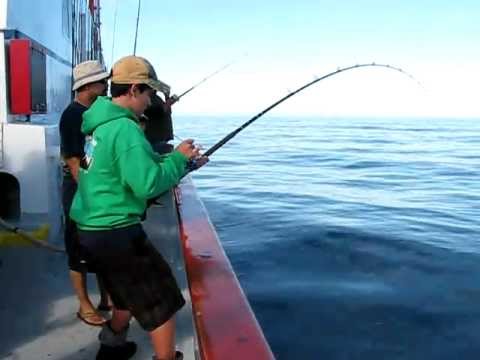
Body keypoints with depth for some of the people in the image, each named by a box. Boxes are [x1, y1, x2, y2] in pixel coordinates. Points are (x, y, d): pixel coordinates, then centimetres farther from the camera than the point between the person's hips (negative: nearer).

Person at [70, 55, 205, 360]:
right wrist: (178, 158, -10)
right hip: (115, 232, -10)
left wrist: (181, 161, 10)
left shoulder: (101, 123, 10)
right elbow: (148, 184, -24)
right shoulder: (126, 129, -19)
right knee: (162, 302, 3)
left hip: (90, 231, 10)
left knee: (129, 293, 28)